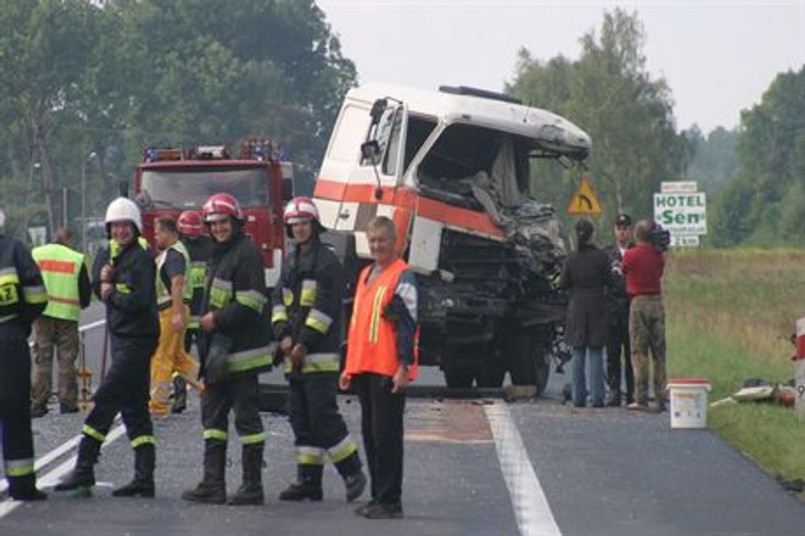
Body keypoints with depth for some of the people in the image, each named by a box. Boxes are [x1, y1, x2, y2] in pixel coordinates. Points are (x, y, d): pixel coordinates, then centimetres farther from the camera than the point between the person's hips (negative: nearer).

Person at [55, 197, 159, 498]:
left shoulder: (141, 259, -12)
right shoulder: (107, 255, 14)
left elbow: (141, 300, -20)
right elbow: (97, 288, 12)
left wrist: (111, 294, -8)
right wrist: (103, 278, -8)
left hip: (137, 340, -9)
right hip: (120, 337, 9)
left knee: (105, 402, -11)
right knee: (134, 408, 8)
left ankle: (84, 469, -10)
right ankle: (144, 478, 10)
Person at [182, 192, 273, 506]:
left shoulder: (247, 254, -11)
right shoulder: (219, 254, 19)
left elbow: (251, 304, -19)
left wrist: (217, 319, -15)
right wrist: (206, 319, 11)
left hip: (241, 350, -10)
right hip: (218, 350, 10)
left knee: (246, 416, -4)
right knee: (213, 413, 9)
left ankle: (253, 487, 0)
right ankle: (213, 484, 11)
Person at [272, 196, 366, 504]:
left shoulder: (327, 262, -6)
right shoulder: (291, 263, 18)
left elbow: (326, 308, -13)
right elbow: (280, 300, 13)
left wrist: (305, 343, -15)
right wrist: (283, 335, -4)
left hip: (320, 354, -8)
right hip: (295, 354, 8)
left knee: (323, 416, -11)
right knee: (301, 418, 7)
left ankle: (353, 474, -1)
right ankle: (308, 481, 10)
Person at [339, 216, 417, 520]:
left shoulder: (402, 278, -8)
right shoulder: (365, 275, 18)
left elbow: (408, 325, -13)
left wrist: (404, 367, -19)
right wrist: (350, 366, 22)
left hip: (389, 371, -8)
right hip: (364, 369, 8)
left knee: (386, 434, -7)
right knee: (370, 434, 11)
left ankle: (390, 501, -4)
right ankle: (379, 496, 18)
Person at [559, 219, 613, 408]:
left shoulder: (571, 259, -4)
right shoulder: (601, 257, -9)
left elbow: (563, 284, -1)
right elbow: (609, 281, -3)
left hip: (577, 309, 1)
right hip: (597, 309, -1)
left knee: (578, 355, 6)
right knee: (596, 354, 2)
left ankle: (579, 397, 4)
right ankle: (597, 397, -1)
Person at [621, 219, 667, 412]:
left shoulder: (630, 255, -6)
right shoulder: (659, 255, 4)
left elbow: (623, 273, 8)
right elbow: (660, 273, 13)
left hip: (639, 302, -4)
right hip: (657, 302, 4)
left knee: (639, 352, -1)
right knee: (659, 353, 7)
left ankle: (641, 398, -5)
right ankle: (661, 398, 6)